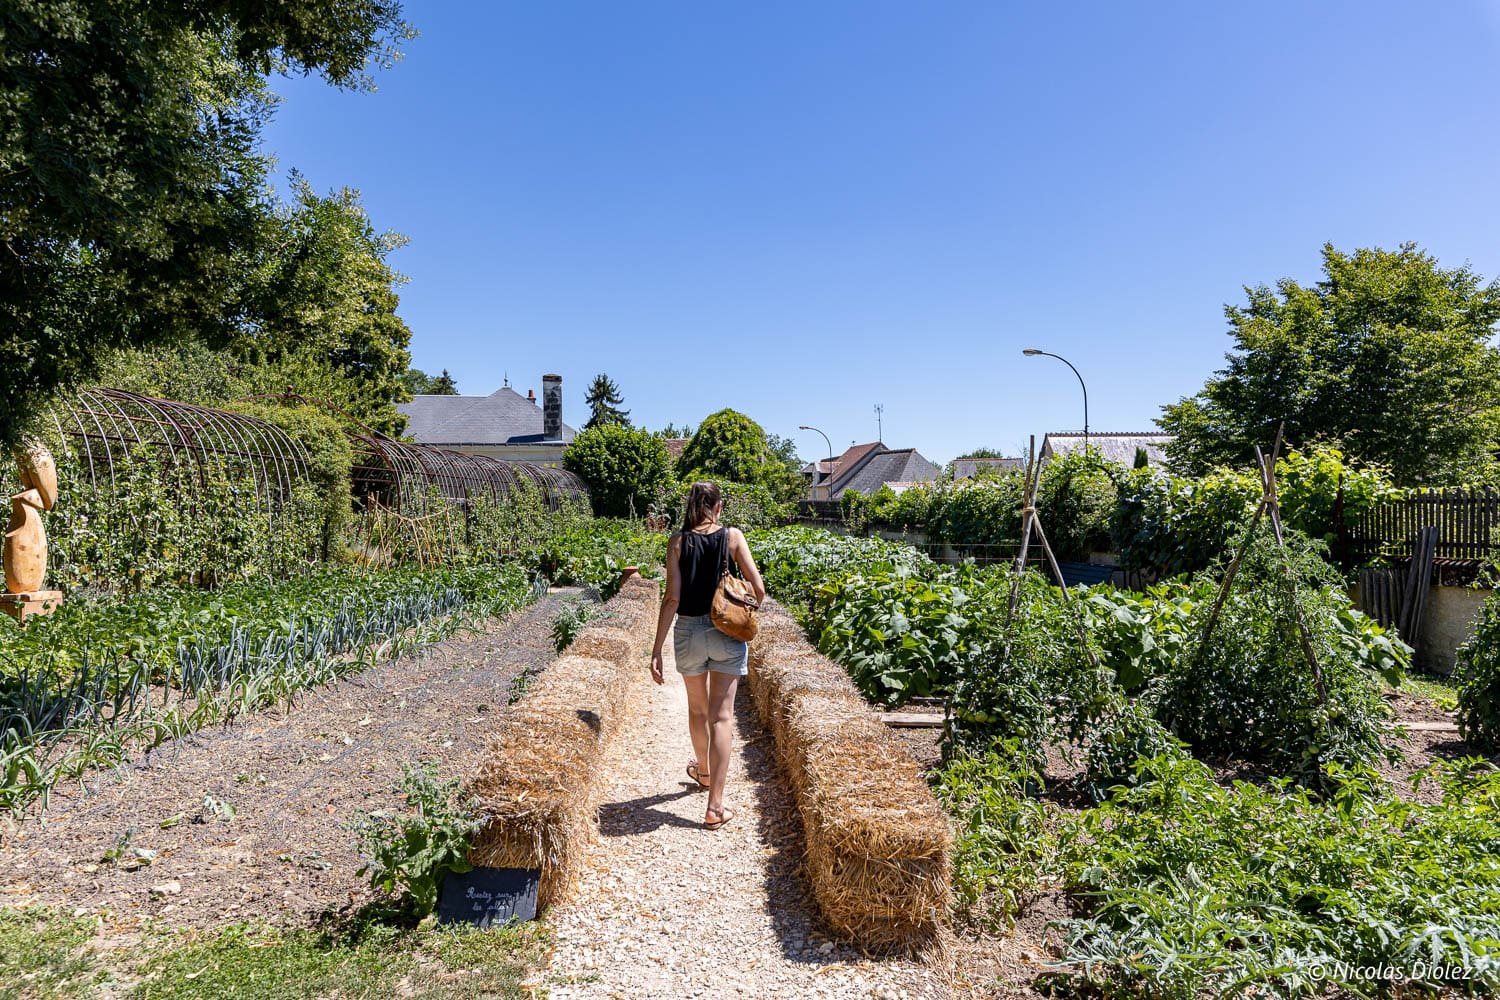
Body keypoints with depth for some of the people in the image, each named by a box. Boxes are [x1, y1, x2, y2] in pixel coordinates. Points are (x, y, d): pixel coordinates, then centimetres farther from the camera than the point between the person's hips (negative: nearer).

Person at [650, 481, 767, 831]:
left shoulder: (678, 541, -4)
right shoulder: (732, 536, -4)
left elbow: (672, 598, -9)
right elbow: (758, 588, -5)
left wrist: (656, 650, -6)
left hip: (689, 631, 1)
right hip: (726, 633, -1)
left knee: (697, 710, 22)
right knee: (721, 716, 1)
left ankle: (703, 771, 46)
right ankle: (715, 806, -1)